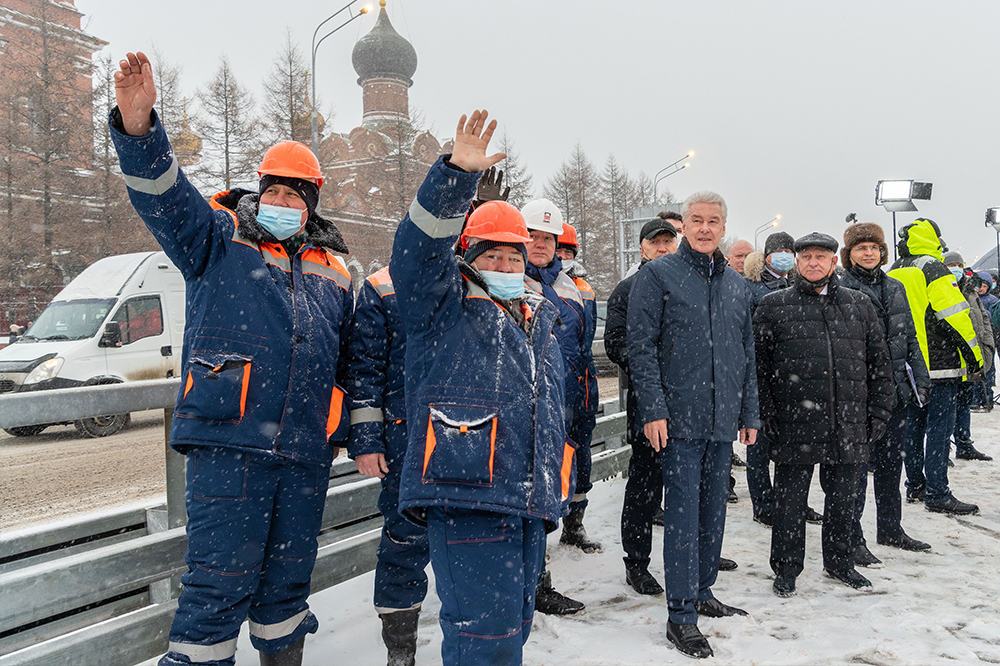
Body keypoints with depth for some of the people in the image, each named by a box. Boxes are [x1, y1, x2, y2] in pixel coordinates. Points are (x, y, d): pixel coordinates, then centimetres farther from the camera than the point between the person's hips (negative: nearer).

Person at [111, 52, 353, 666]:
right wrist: (138, 126, -31)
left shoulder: (333, 271, 17)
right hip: (229, 438, -4)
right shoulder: (219, 239, 6)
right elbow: (163, 195, -13)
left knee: (287, 578, 15)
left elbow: (352, 359, 21)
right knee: (220, 580, -5)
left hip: (307, 451, 5)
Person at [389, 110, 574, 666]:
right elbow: (420, 246, -17)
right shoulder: (443, 308, 2)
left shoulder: (544, 318, 22)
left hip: (531, 502, 7)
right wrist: (458, 174, -27)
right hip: (466, 498, -7)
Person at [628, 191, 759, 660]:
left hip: (723, 421, 6)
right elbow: (641, 347, -9)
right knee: (683, 512, -4)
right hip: (679, 419, -6)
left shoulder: (736, 285, 15)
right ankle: (681, 614, 4)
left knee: (714, 510, 14)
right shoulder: (657, 275, -3)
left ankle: (702, 592, 29)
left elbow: (747, 354, 18)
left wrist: (748, 412, 14)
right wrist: (653, 409, -16)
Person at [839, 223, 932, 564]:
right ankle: (852, 537, 6)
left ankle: (890, 528, 29)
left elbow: (909, 338, 19)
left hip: (895, 391, 7)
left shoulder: (895, 288, 15)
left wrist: (920, 378, 12)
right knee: (857, 465, -3)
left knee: (891, 462, 16)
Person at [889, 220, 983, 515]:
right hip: (939, 367, -7)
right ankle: (937, 494, -5)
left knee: (913, 426, 13)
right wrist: (974, 356, -7)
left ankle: (915, 486, 20)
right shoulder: (933, 269, -10)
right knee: (940, 427, -5)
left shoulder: (892, 275, 13)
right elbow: (955, 315, -15)